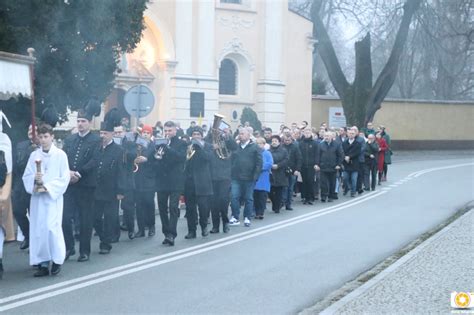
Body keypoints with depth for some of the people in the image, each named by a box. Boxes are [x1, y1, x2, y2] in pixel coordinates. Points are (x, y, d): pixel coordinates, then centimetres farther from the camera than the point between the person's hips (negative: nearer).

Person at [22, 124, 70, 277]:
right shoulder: (34, 155, 8)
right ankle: (43, 263, 11)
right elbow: (26, 176, 7)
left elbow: (65, 178, -4)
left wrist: (48, 187, -13)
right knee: (37, 229, 2)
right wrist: (34, 179, -14)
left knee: (52, 227, -14)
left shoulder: (60, 155, -1)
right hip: (37, 197, 4)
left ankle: (57, 260, 4)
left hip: (53, 197, -3)